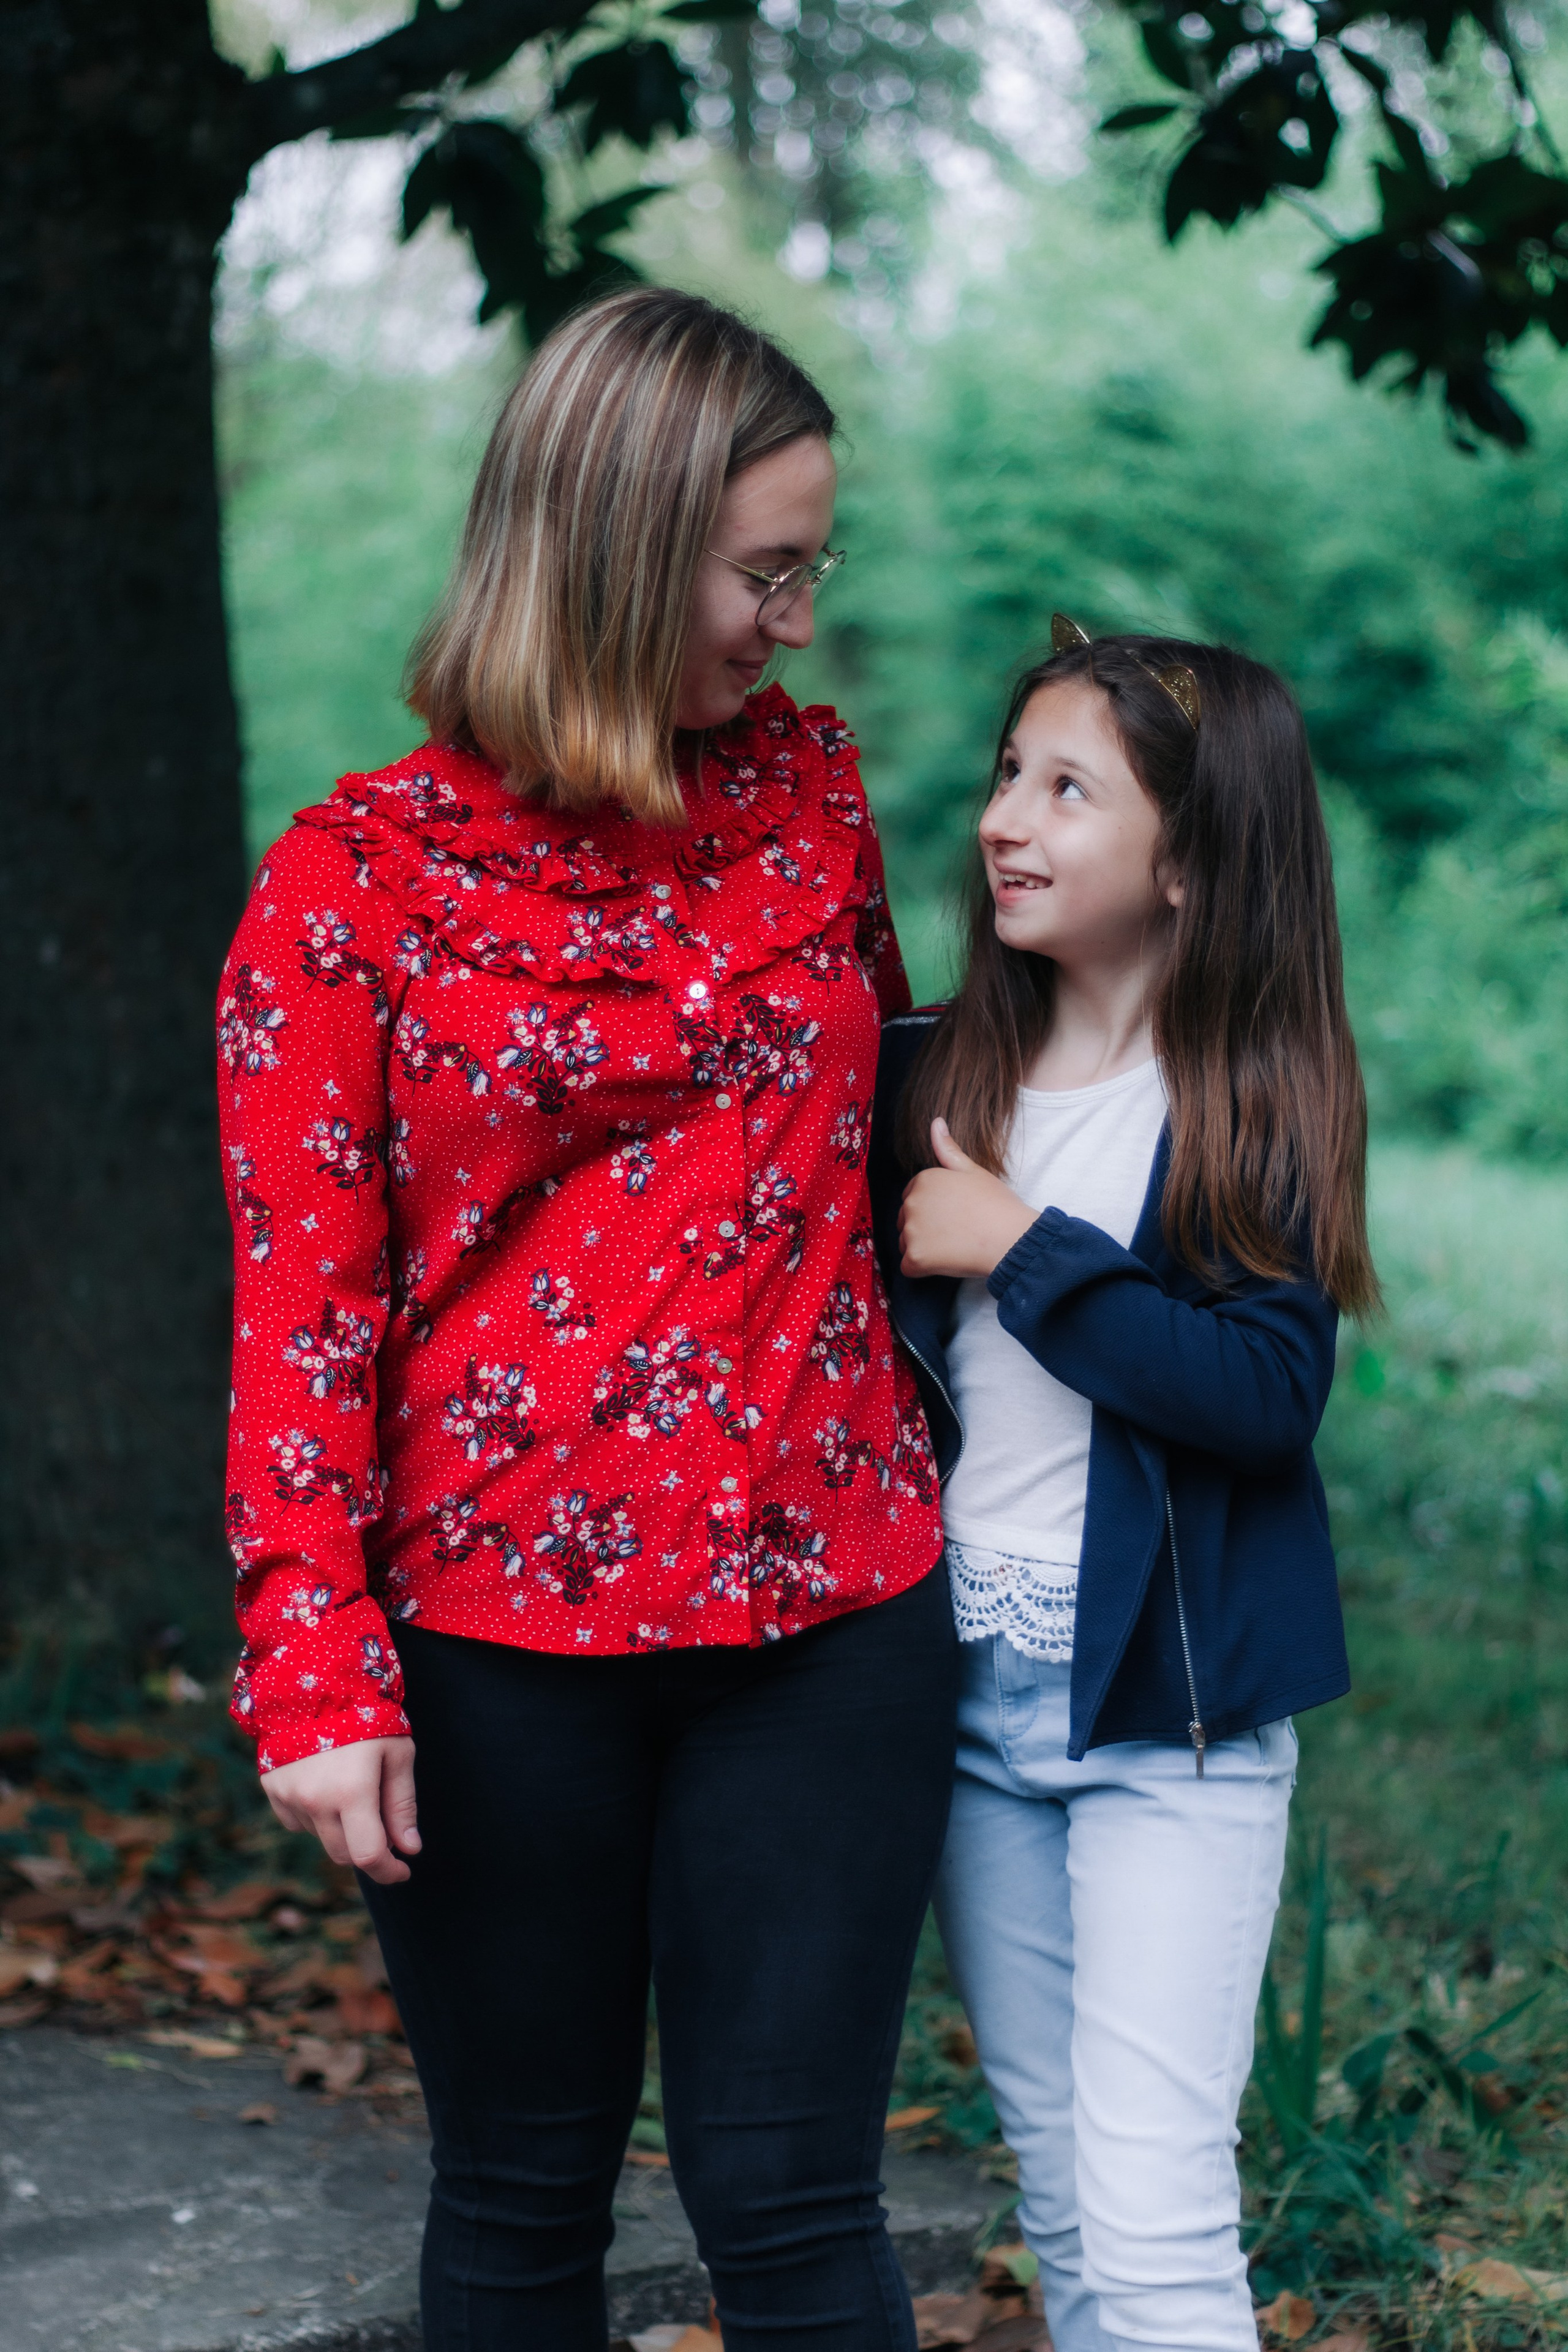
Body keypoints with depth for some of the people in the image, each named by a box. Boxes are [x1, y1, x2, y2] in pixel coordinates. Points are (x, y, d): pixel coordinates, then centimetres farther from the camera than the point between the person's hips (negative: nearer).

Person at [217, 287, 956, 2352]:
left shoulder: (811, 790, 6)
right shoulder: (358, 876, -4)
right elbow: (304, 1293, -4)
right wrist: (316, 1666, -10)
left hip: (826, 1603, 2)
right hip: (499, 1622, -2)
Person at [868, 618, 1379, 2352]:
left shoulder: (1255, 1106, -8)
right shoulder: (926, 1076, 4)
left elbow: (1271, 1393, -20)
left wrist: (1026, 1250, -19)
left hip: (1173, 1713, -5)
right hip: (971, 1691, 5)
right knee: (1060, 2198, 14)